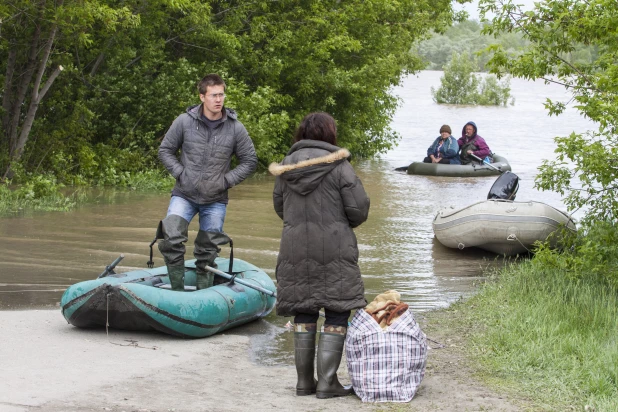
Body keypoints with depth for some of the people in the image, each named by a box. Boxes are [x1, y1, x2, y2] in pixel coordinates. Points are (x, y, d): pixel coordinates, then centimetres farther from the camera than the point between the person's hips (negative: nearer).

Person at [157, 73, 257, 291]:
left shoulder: (235, 128, -3)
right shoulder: (184, 122, -5)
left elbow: (249, 160, 6)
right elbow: (165, 150, 6)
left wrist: (227, 180, -5)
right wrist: (180, 173, -7)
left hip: (215, 201, 1)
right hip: (184, 195, -1)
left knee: (207, 253, 8)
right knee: (171, 240, -19)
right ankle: (177, 290, -7)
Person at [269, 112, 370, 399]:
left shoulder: (286, 166, 4)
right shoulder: (338, 166, -11)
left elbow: (279, 207, 12)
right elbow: (358, 208, -10)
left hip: (295, 250, 5)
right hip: (334, 251, -5)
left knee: (304, 315, 12)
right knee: (337, 314, 3)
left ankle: (305, 381, 16)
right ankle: (327, 382, 0)